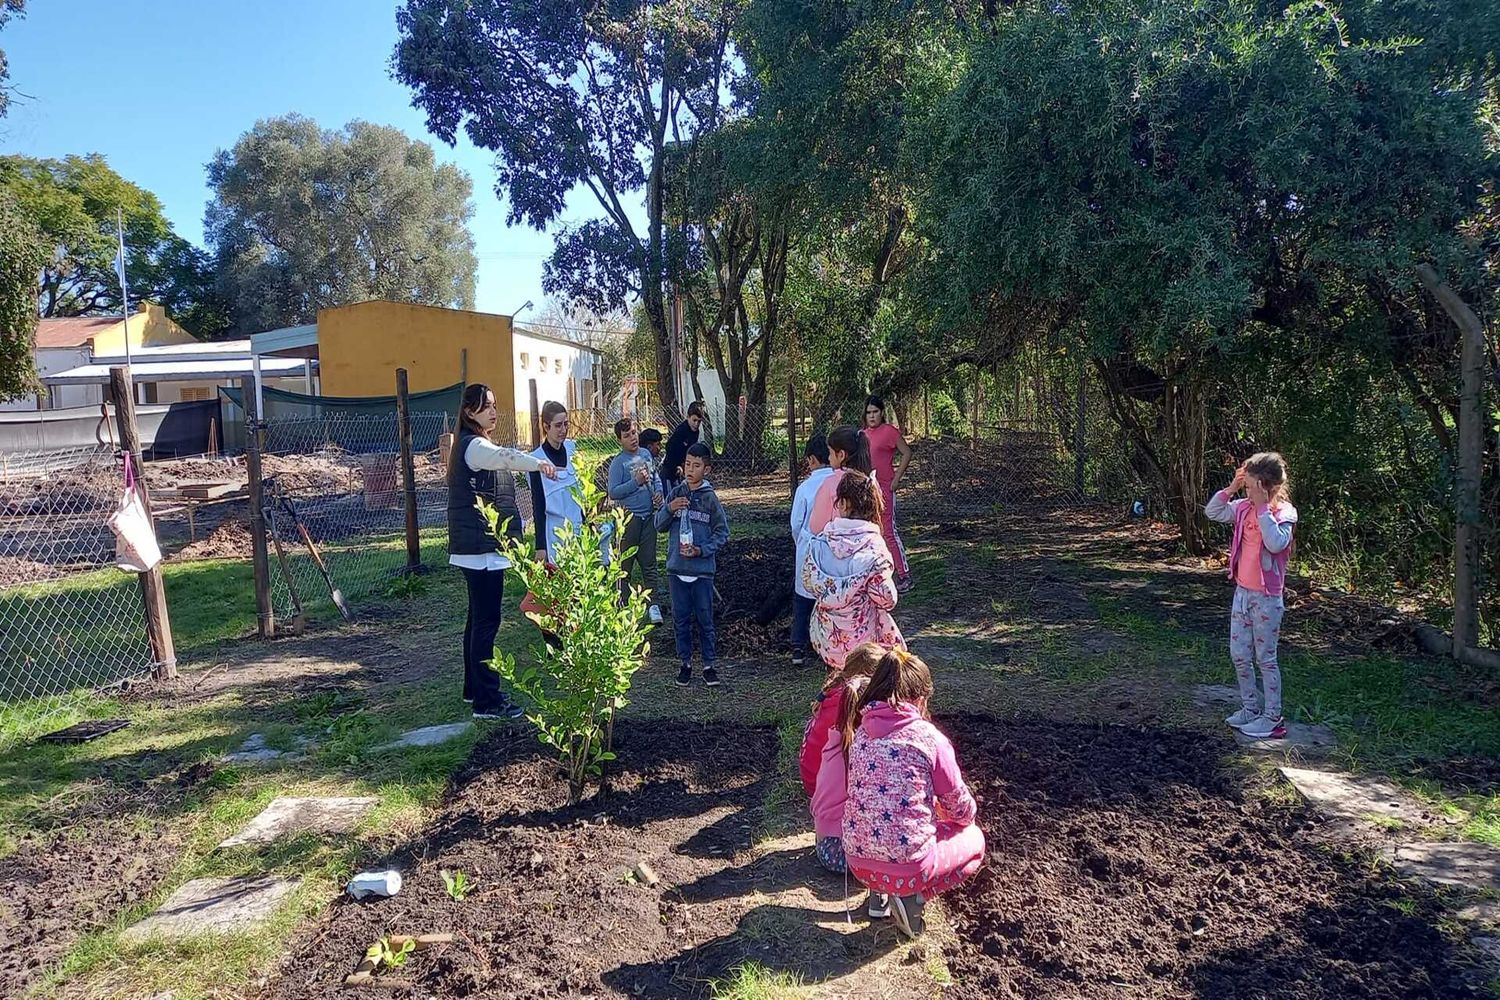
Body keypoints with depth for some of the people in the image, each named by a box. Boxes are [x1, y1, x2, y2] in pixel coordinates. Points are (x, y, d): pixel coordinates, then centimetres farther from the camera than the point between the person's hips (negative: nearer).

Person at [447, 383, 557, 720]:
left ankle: (475, 688, 27)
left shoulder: (474, 445, 19)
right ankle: (487, 701, -5)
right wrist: (537, 463, -58)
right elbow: (504, 456, -38)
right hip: (481, 548, -11)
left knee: (478, 618, 16)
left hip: (479, 547, 11)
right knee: (487, 621, -9)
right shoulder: (474, 446, -15)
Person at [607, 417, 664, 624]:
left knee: (649, 563, 7)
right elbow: (613, 493, -15)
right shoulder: (618, 463, -10)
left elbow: (655, 477, 21)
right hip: (629, 517, -5)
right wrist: (636, 482, -21)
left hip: (648, 516, 5)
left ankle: (652, 605, 10)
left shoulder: (646, 454, 8)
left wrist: (658, 492, 2)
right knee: (625, 564, 5)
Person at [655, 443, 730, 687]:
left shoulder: (709, 498, -5)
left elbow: (722, 532, -2)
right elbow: (659, 525, 5)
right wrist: (669, 509, -14)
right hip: (676, 568, 3)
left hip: (702, 570, -3)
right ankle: (686, 662, 24)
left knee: (705, 619, 6)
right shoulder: (675, 493, 3)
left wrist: (701, 550, -15)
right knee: (681, 619, 11)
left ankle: (708, 664, 18)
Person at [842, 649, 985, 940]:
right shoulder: (929, 737, -11)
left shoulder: (860, 733, 4)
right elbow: (961, 808, 1)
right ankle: (913, 896, 3)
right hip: (907, 867, -5)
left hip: (857, 862, 5)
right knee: (974, 839, 23)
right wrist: (966, 816, 25)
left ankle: (879, 892, 15)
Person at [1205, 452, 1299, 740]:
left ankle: (1273, 718, 15)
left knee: (1265, 658, 3)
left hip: (1266, 597, -7)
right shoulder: (1244, 507, 2)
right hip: (1242, 591, 7)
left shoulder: (1284, 512, -15)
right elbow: (1212, 512, 7)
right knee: (1239, 655, 13)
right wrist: (1231, 488, -5)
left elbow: (1276, 543, -31)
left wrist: (1263, 507, -28)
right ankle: (1250, 708, 29)